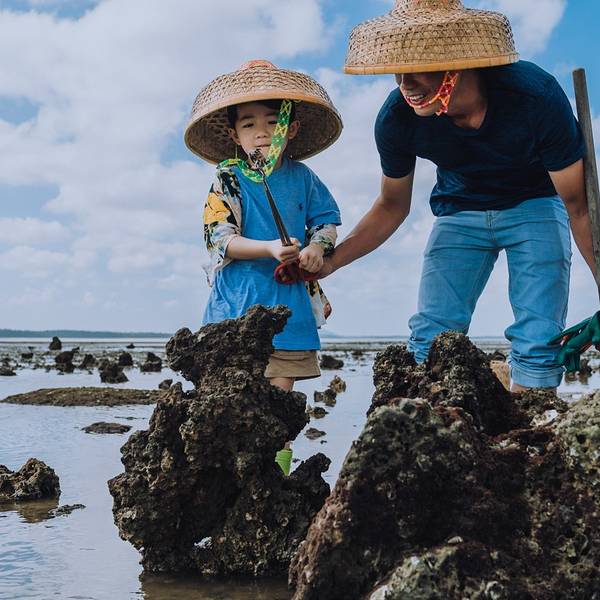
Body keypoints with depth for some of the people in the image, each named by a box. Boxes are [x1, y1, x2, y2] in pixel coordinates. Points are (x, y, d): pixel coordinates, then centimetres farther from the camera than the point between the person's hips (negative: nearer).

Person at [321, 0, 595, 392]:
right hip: (460, 210, 2)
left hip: (534, 205, -2)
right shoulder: (397, 118, -23)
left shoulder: (537, 97, -32)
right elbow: (393, 207, -3)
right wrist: (328, 262, -14)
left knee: (539, 341, -16)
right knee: (431, 337, -12)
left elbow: (578, 206, -20)